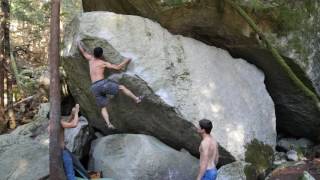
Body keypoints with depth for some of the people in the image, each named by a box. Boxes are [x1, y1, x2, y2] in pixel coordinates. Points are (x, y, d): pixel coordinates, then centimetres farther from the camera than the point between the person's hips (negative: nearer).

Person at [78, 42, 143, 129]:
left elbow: (83, 51, 32)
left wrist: (79, 44, 51)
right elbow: (117, 67, 1)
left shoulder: (91, 59, 16)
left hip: (94, 87, 5)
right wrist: (125, 61, 14)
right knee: (122, 87, 9)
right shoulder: (103, 63, 3)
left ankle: (108, 123, -8)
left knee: (103, 107, 8)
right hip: (103, 83, -5)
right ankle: (137, 99, 4)